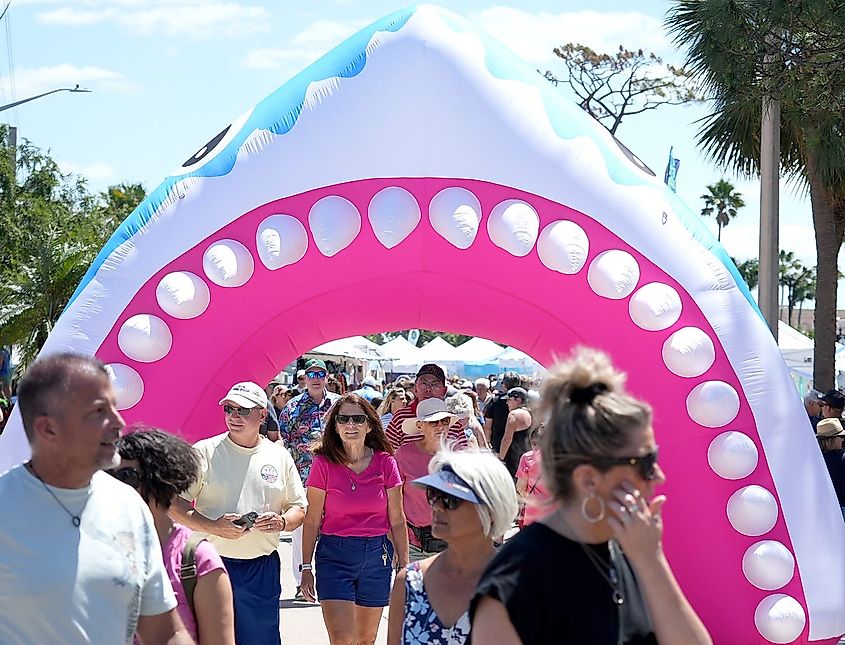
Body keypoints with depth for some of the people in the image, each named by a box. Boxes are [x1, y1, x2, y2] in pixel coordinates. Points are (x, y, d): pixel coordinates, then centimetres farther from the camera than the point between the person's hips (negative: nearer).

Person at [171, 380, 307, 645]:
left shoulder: (279, 456, 9)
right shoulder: (204, 452, 0)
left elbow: (299, 508, 15)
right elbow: (176, 506, -3)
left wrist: (282, 521, -8)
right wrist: (212, 526, -19)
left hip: (263, 568, 2)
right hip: (214, 564, -2)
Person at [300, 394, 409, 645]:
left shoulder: (385, 462, 0)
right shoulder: (324, 463, -5)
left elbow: (397, 520, 5)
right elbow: (312, 520, 0)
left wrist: (404, 565, 4)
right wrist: (306, 567, -1)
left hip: (377, 555, 2)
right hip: (335, 555, -2)